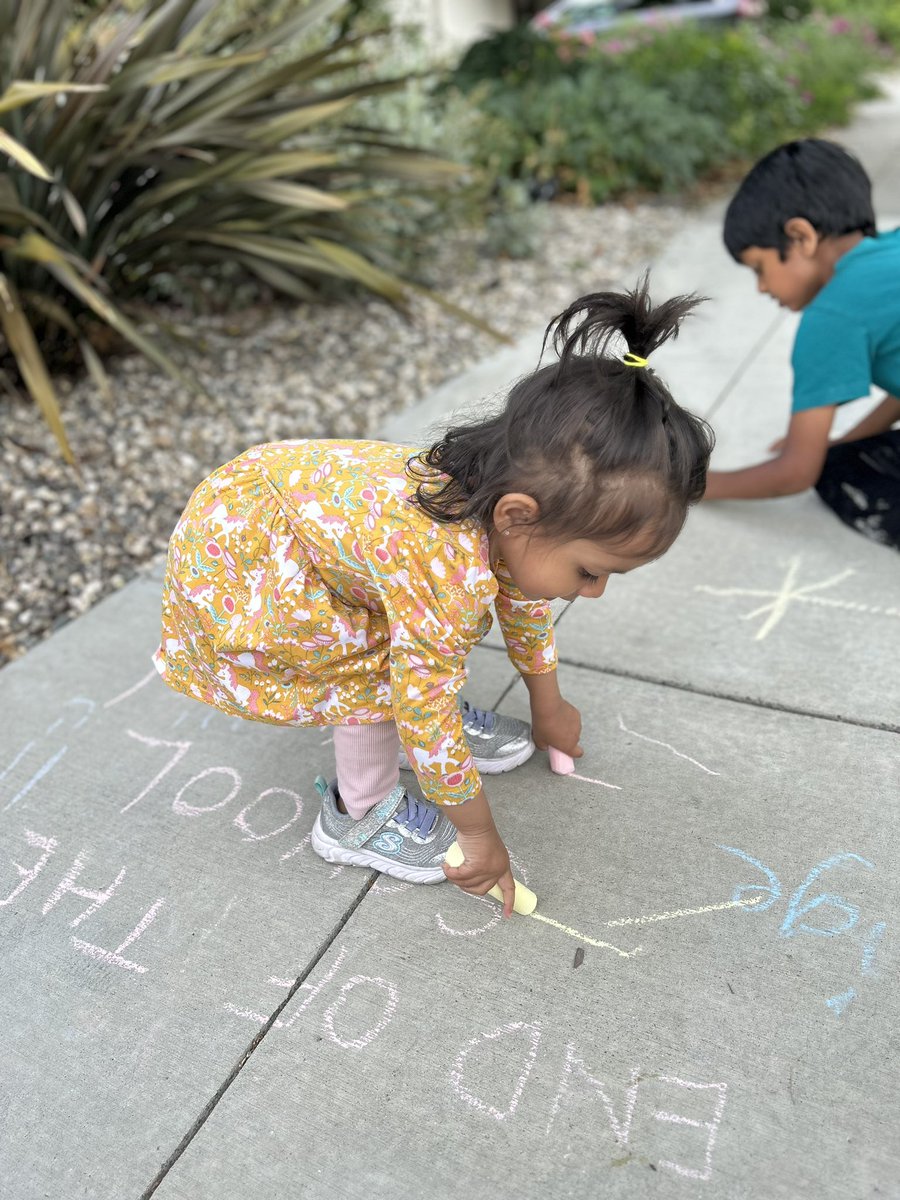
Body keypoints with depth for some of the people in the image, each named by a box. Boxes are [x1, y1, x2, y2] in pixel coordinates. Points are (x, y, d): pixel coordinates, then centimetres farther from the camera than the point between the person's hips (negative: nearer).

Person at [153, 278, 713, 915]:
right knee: (382, 671, -12)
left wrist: (549, 708, 21)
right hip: (233, 561, -7)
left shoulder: (504, 490, -13)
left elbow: (523, 601, 7)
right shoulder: (449, 578, -39)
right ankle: (360, 817, 8)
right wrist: (479, 836, -11)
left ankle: (448, 721, 27)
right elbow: (424, 718, -27)